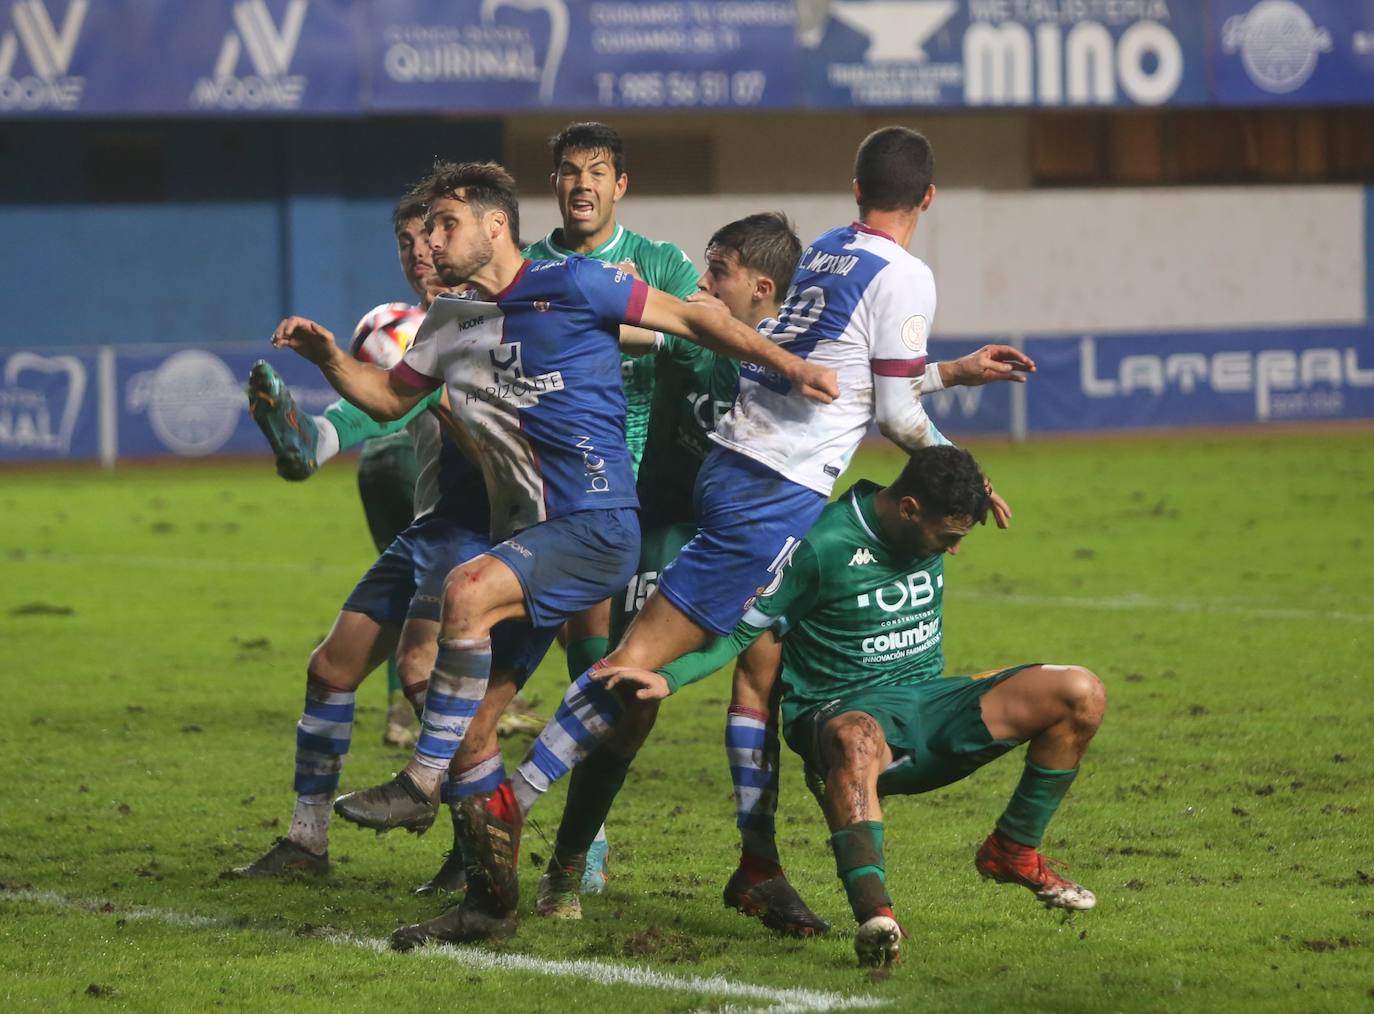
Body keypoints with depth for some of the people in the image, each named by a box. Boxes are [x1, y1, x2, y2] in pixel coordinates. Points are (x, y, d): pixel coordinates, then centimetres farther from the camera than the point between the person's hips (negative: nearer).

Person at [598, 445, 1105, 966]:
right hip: (844, 711, -7)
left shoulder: (928, 530, 6)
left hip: (928, 707, 7)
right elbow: (744, 630, -7)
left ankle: (1013, 851, 9)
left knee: (1080, 694, -9)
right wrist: (667, 679, -19)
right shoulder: (822, 547, -14)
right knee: (858, 739, -46)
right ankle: (874, 915, -64)